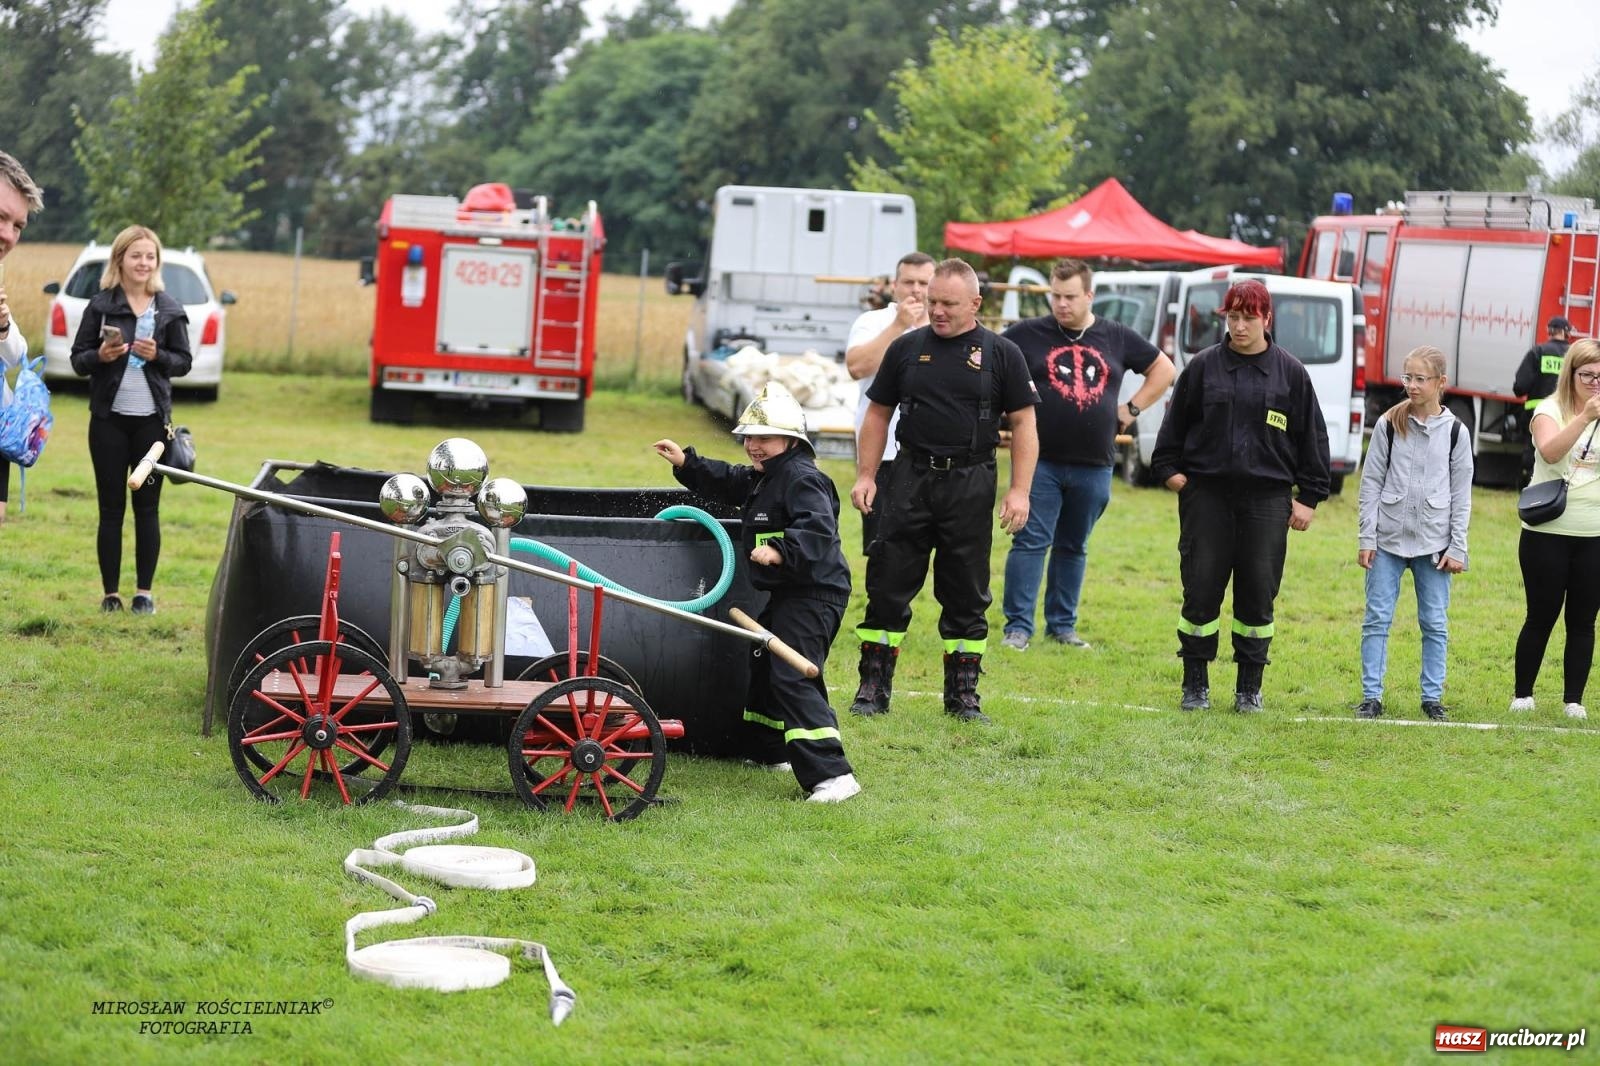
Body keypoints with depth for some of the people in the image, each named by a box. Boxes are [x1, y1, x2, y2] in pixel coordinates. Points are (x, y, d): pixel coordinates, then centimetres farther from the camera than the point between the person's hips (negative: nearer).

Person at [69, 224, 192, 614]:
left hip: (151, 420, 1)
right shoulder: (100, 305, 1)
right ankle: (110, 593, 7)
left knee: (147, 508, 4)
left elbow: (183, 362, 6)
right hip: (109, 420, -1)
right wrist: (100, 356, -19)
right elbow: (78, 359, 2)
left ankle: (145, 592, 10)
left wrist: (158, 356, -14)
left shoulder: (170, 309, 4)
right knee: (111, 508, 3)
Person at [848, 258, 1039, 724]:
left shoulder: (1001, 354, 1)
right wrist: (866, 476, 3)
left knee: (967, 595, 5)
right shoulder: (907, 348, 6)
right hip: (910, 480, 1)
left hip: (970, 484, -1)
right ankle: (873, 687, 8)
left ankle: (962, 694, 14)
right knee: (888, 586, 0)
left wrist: (1019, 491, -7)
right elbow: (877, 414, 12)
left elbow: (1024, 424, 1)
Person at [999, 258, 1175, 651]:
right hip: (1040, 460, -3)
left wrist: (1132, 408, 9)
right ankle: (1018, 626, -4)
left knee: (1073, 547, 12)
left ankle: (1062, 624, 20)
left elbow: (1164, 370, 18)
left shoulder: (1117, 338, 7)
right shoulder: (1028, 334, -1)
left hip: (1094, 466, 3)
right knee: (1031, 541, -7)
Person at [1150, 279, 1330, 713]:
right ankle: (1195, 683, 11)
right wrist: (1169, 469, 3)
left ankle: (1250, 685, 14)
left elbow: (1312, 437, 7)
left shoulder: (1290, 373, 4)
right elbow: (1175, 423, 12)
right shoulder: (1204, 367, 4)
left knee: (1258, 595, 2)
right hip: (1206, 496, 0)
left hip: (1267, 498, 0)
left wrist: (1309, 497, 4)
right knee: (1200, 590, 0)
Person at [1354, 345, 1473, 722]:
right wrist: (1366, 538, -2)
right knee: (1377, 619, 0)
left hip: (1434, 543, 0)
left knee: (1434, 623, 5)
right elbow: (1371, 483, 2)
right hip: (1388, 539, 0)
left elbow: (1461, 494, 4)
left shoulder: (1455, 431, 1)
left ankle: (1433, 697, 14)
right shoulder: (1389, 425, 1)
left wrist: (1457, 548, -1)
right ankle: (1372, 696, 7)